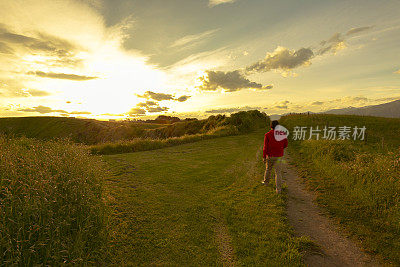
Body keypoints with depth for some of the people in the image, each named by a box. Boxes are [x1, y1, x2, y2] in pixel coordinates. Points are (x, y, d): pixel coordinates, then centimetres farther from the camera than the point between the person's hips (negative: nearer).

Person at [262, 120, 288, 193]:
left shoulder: (267, 135, -14)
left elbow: (265, 147, -15)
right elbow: (285, 144, 5)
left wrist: (264, 157, -6)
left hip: (270, 156, 0)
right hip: (279, 156, 1)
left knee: (268, 169, 22)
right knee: (278, 172, 7)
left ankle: (266, 181, 42)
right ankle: (278, 189, 6)